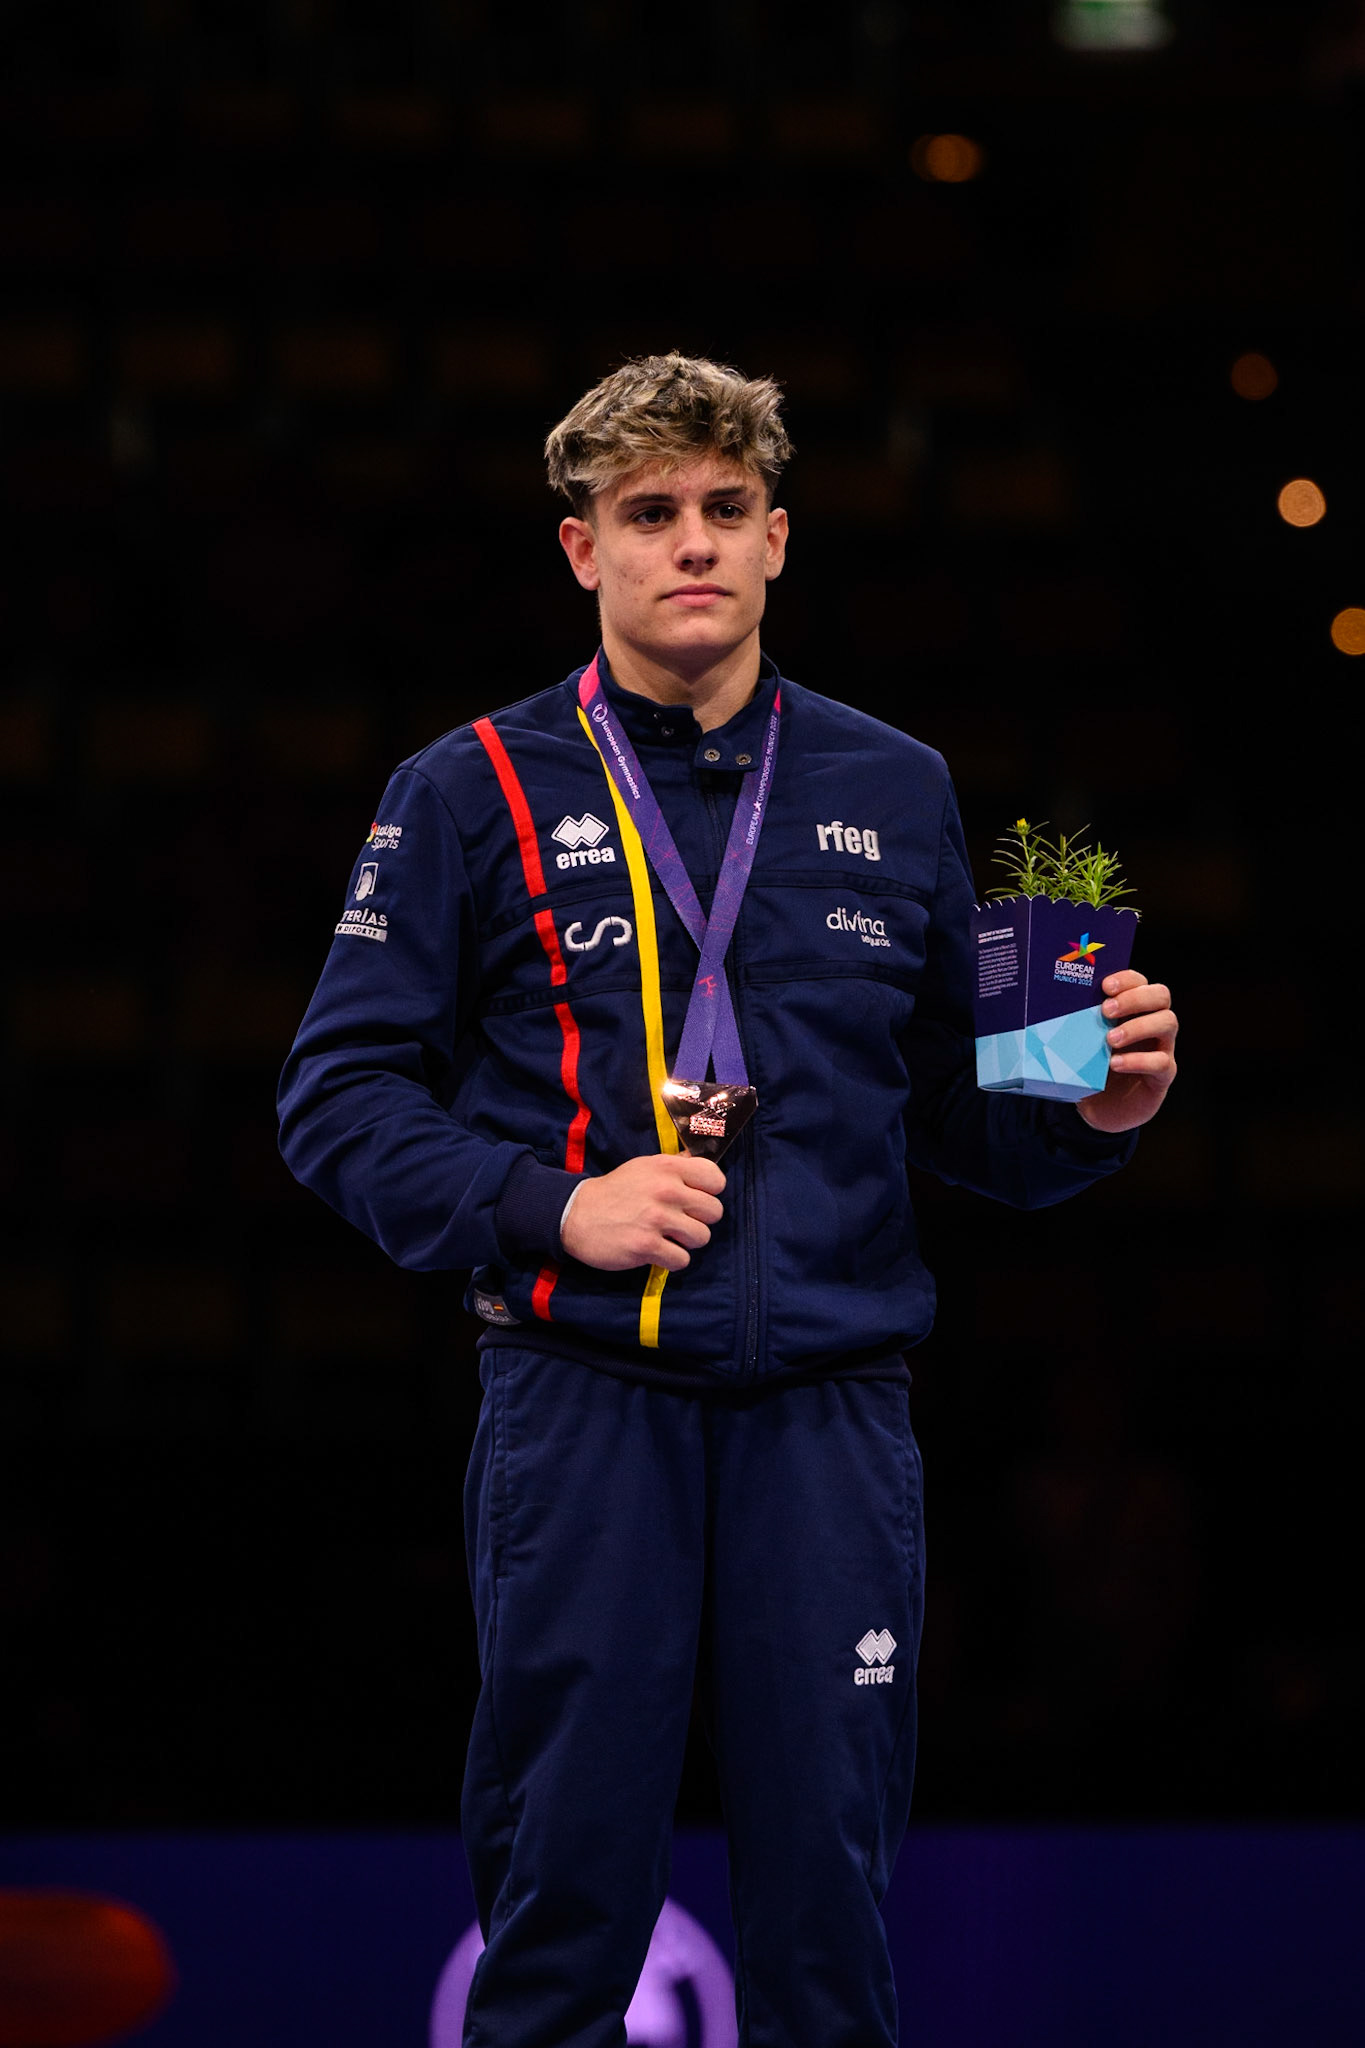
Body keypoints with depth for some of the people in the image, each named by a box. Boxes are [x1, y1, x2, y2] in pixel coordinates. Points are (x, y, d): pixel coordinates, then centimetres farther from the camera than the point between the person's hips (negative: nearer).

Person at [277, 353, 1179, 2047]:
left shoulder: (895, 795, 13)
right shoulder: (473, 795, 4)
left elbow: (958, 1116, 17)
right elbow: (339, 1097, 1)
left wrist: (1093, 1113, -3)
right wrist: (554, 1209, -12)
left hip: (832, 1419, 2)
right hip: (581, 1413, -2)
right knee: (562, 1907, 1)